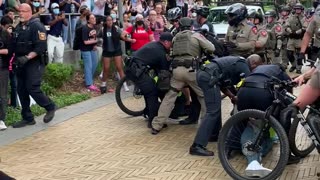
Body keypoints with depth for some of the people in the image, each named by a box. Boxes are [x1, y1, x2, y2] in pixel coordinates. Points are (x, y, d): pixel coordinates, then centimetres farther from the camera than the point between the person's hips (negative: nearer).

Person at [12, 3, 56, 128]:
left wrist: (27, 58, -24)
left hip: (35, 63, -8)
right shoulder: (18, 27, 13)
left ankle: (50, 107, 11)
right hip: (22, 64, 8)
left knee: (32, 89, -12)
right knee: (21, 90, 7)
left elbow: (41, 47, -19)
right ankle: (27, 118, 16)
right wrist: (16, 57, 4)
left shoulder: (37, 26, -11)